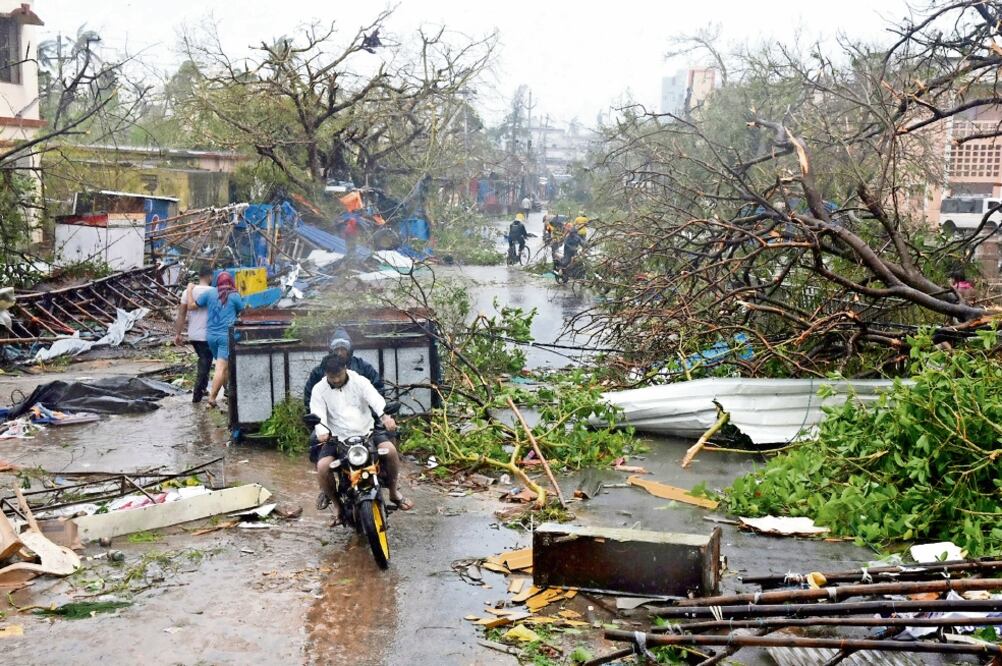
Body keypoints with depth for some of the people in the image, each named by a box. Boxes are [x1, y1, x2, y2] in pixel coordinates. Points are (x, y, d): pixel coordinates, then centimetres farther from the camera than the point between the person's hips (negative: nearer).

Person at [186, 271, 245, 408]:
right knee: (222, 367, -7)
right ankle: (212, 397, -15)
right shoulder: (234, 296, -5)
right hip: (227, 335, -5)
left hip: (211, 335, 5)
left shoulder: (209, 293, 4)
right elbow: (242, 312, 10)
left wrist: (189, 290, 23)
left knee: (225, 366, 19)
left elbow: (191, 306, 8)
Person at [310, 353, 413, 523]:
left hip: (366, 433, 0)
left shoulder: (359, 381, -1)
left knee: (390, 450, -26)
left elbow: (375, 398, -20)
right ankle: (335, 502, 1)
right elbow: (317, 414, -14)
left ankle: (394, 492, -1)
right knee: (323, 466, -27)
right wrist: (321, 432, -38)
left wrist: (385, 416, -43)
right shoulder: (319, 390, 1)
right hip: (336, 439, 0)